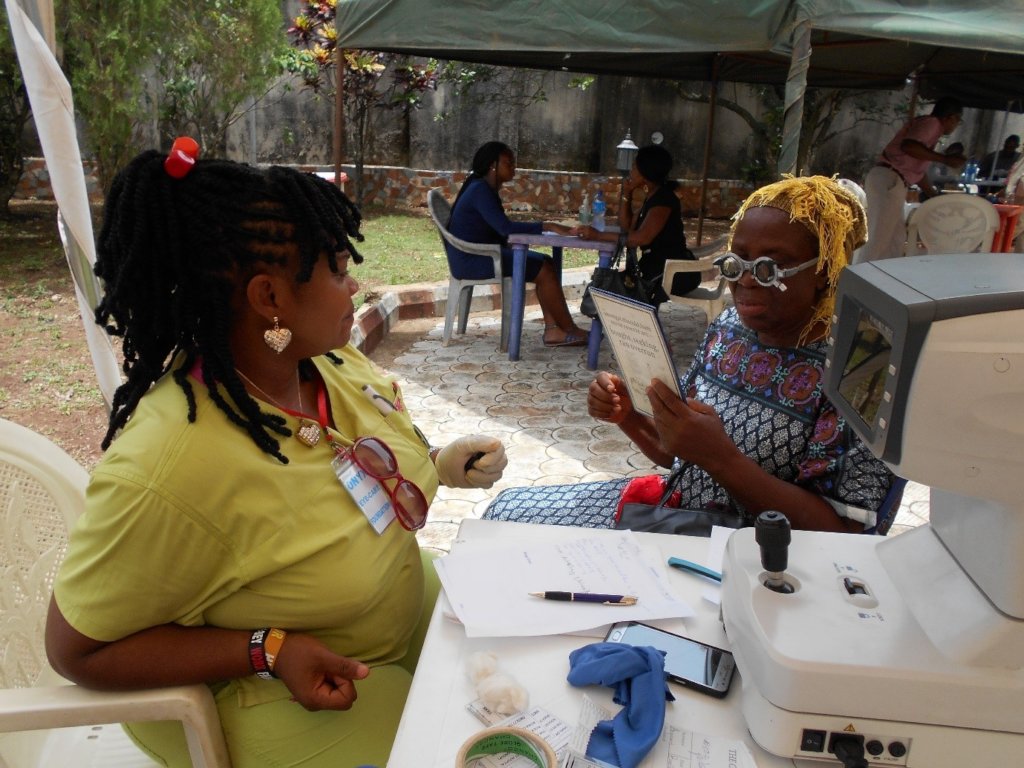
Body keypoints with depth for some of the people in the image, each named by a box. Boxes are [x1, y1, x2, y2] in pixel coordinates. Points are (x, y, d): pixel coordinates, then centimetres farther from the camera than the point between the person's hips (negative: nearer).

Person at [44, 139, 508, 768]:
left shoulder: (332, 360, -11)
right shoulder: (170, 470, -35)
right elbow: (78, 649, -21)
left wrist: (441, 466, -7)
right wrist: (269, 652, -28)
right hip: (275, 693, -6)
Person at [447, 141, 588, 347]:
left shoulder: (485, 188, 15)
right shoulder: (480, 189, -16)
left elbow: (500, 230, 12)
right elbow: (504, 227, -26)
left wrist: (543, 227, 0)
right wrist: (547, 226, -24)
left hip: (483, 253, 10)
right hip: (471, 259, -10)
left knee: (546, 263, 1)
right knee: (544, 270, -13)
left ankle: (552, 329, -6)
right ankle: (570, 330, 0)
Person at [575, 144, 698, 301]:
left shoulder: (664, 198, -17)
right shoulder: (652, 196, 12)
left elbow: (642, 238, -29)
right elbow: (627, 228, 15)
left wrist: (598, 235, -26)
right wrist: (626, 194, 6)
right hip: (658, 268, 9)